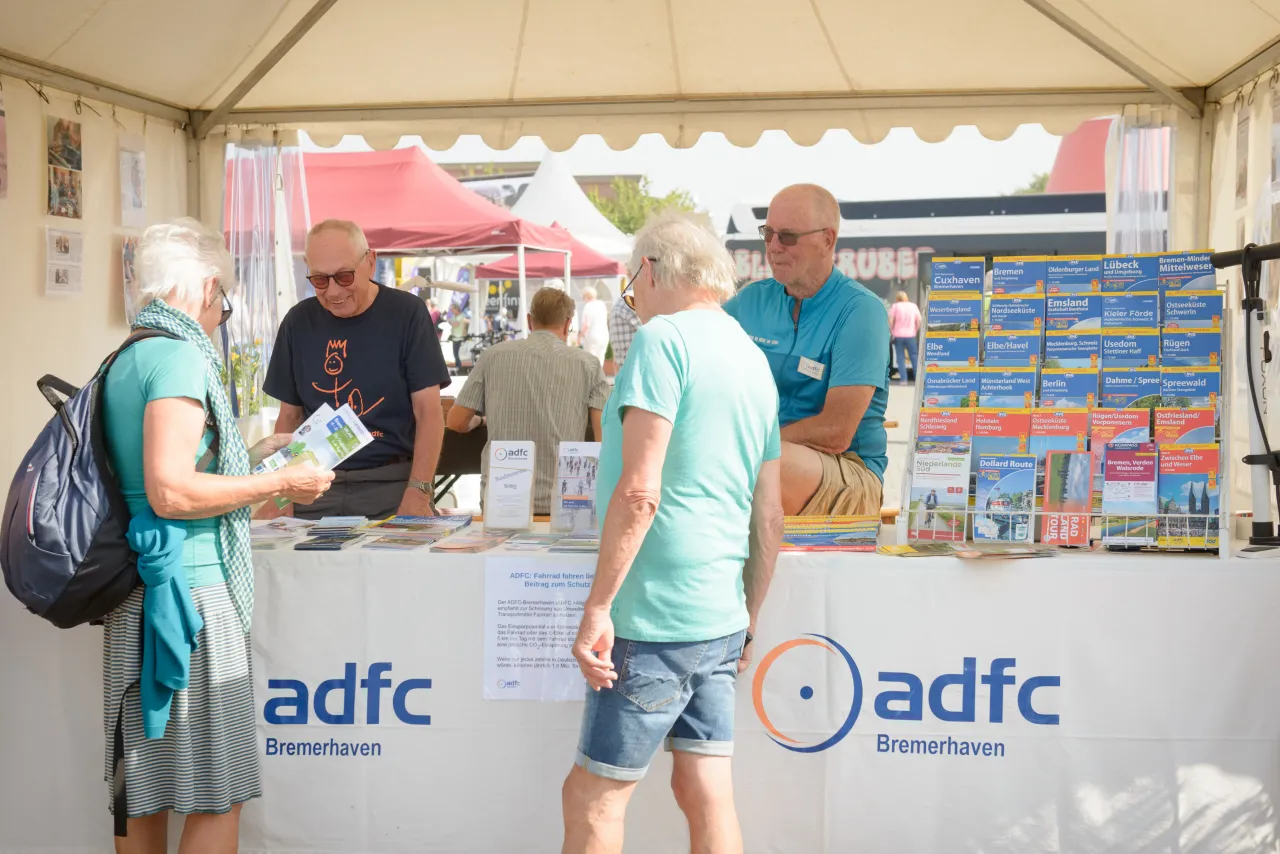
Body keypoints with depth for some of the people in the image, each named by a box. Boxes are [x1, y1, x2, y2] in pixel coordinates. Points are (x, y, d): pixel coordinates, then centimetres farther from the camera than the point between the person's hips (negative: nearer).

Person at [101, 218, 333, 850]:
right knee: (218, 796, -1)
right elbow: (171, 493, -21)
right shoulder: (181, 355, -13)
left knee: (143, 789, 17)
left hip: (131, 597, 10)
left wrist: (248, 458, 25)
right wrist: (279, 483, -12)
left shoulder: (125, 360, 15)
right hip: (189, 589, -10)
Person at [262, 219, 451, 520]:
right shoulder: (298, 322, 8)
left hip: (392, 484, -2)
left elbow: (428, 411, -5)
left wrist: (418, 493, -17)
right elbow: (289, 416, 13)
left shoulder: (406, 313, -2)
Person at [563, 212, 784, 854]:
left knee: (592, 797, 3)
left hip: (656, 619, -8)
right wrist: (749, 624, 24)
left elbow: (639, 493, -19)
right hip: (722, 620, 8)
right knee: (707, 795, 11)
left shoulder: (662, 338, -10)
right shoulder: (754, 360, 15)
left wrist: (597, 609, -16)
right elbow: (769, 517, 18)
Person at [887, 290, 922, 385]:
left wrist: (891, 332, -1)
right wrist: (916, 331, 11)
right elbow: (919, 321, 3)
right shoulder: (913, 306, 6)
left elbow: (890, 321, -9)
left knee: (901, 358, 2)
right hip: (910, 335, 2)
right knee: (914, 358, 8)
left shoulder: (895, 306, -2)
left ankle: (903, 379, -4)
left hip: (898, 335, -2)